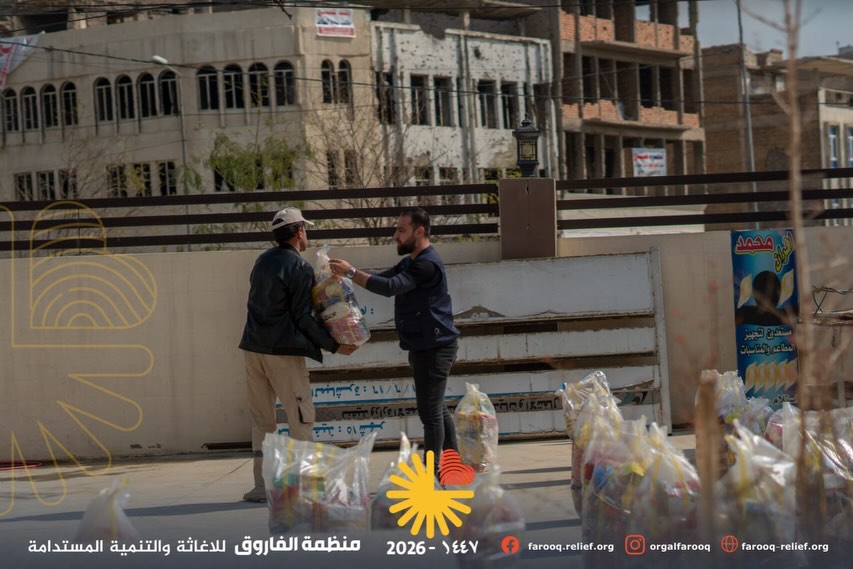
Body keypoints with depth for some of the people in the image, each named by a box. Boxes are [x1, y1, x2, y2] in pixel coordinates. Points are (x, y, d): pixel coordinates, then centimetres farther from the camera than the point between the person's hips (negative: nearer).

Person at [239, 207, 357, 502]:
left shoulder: (263, 261, 14)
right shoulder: (300, 267, -8)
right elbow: (303, 317, -10)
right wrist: (333, 346, -3)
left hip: (253, 348, 7)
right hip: (283, 351, -7)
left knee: (261, 420, 11)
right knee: (301, 419, 1)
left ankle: (262, 485, 9)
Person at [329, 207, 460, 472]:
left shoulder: (426, 264, -19)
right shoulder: (409, 263, 17)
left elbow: (391, 286, -30)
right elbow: (384, 277, 10)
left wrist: (351, 272, -28)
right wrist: (348, 275, -5)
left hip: (434, 348, -11)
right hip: (424, 347, 11)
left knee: (430, 411, -9)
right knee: (436, 409, 15)